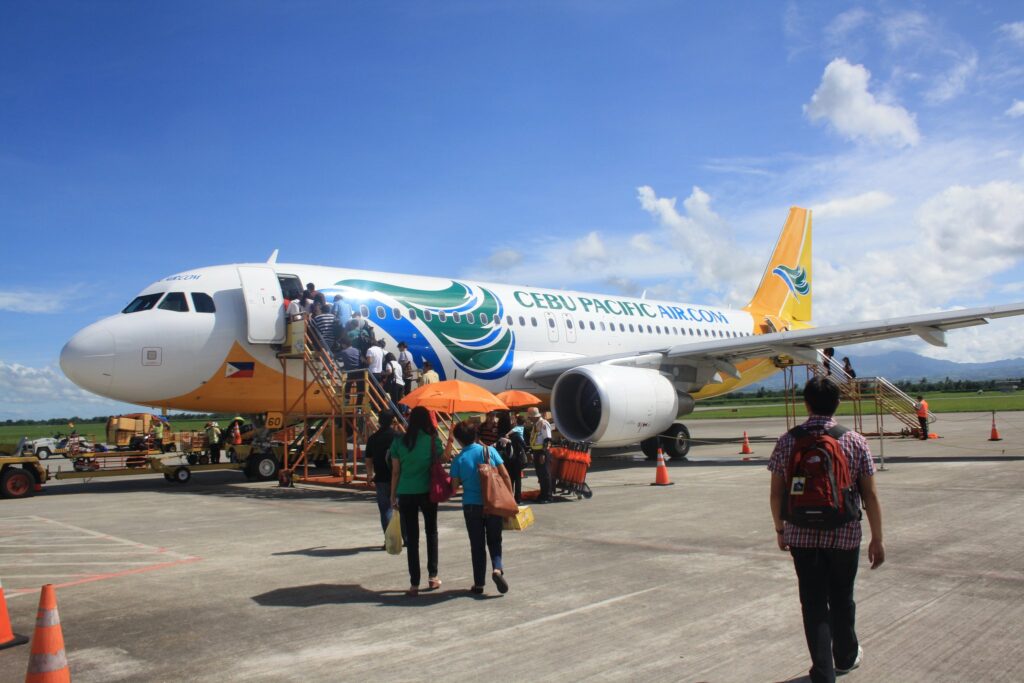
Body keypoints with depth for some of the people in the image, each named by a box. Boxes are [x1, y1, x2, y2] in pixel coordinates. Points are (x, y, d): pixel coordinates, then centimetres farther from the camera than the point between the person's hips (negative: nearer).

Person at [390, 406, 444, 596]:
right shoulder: (433, 441, -4)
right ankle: (432, 576, 23)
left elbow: (395, 472, 1)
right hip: (428, 492, 0)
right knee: (431, 533, 18)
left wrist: (393, 496, 8)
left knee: (412, 537, 6)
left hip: (406, 494, 1)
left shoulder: (399, 442, -1)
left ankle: (414, 584, 6)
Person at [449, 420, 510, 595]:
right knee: (494, 541, 15)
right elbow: (505, 475, -4)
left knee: (477, 544, 10)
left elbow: (454, 487, -5)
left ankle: (479, 584, 13)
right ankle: (497, 568, -11)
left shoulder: (458, 459, -6)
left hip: (471, 506, -1)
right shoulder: (489, 451, -3)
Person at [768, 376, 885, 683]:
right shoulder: (855, 442, -6)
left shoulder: (788, 441, -4)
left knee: (813, 603, 8)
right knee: (841, 599, 19)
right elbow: (870, 495, -4)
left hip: (802, 535, 0)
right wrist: (877, 539, 4)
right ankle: (846, 656, 40)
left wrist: (780, 530, 14)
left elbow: (776, 493, 0)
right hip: (844, 535, 1)